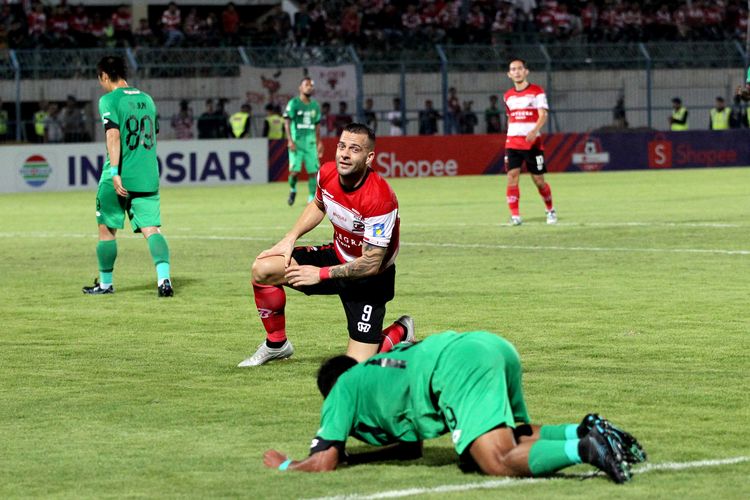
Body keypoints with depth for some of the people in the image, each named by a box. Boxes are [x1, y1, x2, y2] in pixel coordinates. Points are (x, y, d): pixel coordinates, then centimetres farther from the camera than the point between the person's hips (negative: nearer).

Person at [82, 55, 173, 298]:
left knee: (107, 230, 11)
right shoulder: (146, 99, 14)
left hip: (118, 179, -5)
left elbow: (113, 135, -18)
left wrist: (115, 172, -24)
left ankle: (105, 283, 21)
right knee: (151, 229, -3)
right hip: (147, 177, 5)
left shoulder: (109, 100, -6)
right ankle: (164, 278, -23)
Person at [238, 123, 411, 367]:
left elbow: (372, 264, -27)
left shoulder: (379, 198, -32)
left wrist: (322, 274, -22)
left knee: (357, 366, -13)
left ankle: (399, 332, 21)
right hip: (338, 254, 6)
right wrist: (290, 238, 2)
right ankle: (276, 345, 13)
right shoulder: (327, 173, -12)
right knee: (263, 268, -9)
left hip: (369, 279, -6)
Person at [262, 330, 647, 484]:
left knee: (502, 463, -21)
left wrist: (283, 465, 32)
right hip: (494, 347, 8)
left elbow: (322, 463, 13)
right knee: (515, 442, 26)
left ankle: (585, 449, -40)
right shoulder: (381, 371, 42)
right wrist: (353, 458, 42)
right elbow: (410, 447, 46)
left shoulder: (344, 388, 20)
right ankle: (584, 432, 2)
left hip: (458, 364, -8)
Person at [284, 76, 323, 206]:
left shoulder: (315, 105, 12)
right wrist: (290, 140, -15)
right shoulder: (293, 103, -3)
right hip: (296, 141, -4)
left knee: (313, 171, -2)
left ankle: (312, 198, 7)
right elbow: (287, 122, -6)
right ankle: (293, 190, 17)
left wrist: (319, 142, 16)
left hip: (310, 142, 4)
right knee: (294, 170, -11)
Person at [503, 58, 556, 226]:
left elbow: (543, 115, -12)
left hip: (532, 142, -3)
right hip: (512, 142, 3)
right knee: (512, 176, -13)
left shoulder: (537, 91, -2)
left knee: (538, 180, 1)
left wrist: (534, 131, -29)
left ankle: (550, 210, 24)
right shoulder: (508, 96, 12)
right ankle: (514, 215, -13)